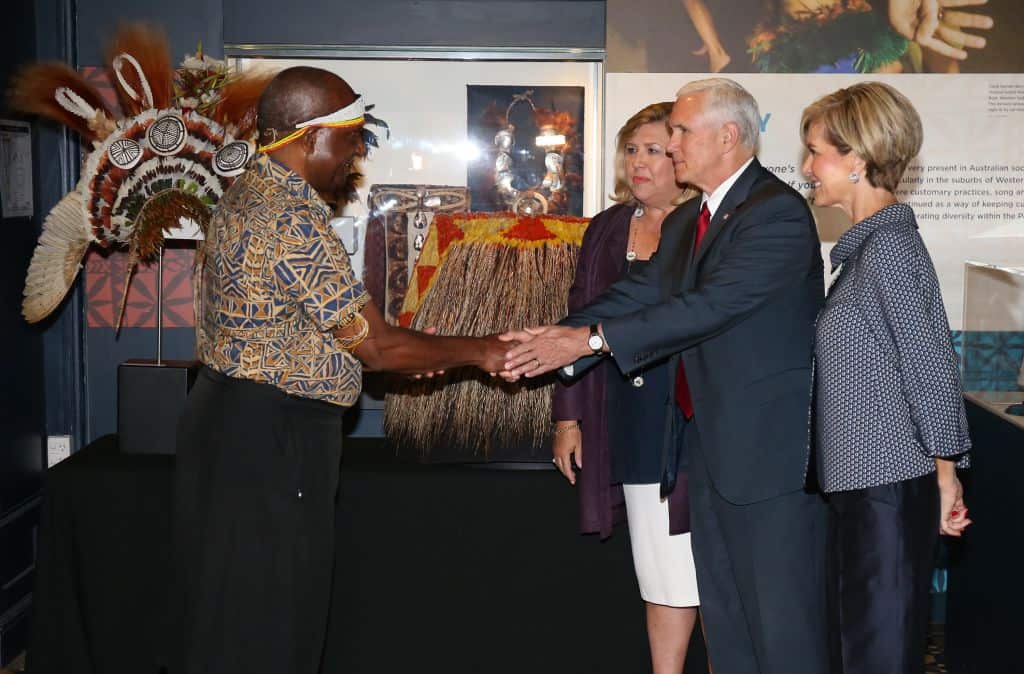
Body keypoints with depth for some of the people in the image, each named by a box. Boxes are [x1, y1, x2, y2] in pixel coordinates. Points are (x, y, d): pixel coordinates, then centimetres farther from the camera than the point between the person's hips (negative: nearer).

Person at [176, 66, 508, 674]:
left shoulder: (251, 195, 12)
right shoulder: (293, 221, -20)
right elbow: (375, 347, -17)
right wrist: (475, 351, -4)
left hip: (235, 420, 10)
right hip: (270, 440, -10)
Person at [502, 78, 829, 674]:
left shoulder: (778, 213, -15)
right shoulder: (686, 222, 15)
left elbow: (713, 304, -25)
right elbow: (640, 295, 7)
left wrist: (591, 339, -26)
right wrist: (555, 340, -7)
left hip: (774, 446, -9)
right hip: (712, 445, 9)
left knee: (783, 621, 0)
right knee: (724, 618, 17)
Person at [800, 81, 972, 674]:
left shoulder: (888, 246, -16)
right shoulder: (871, 243, 12)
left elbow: (929, 366, -16)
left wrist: (944, 472, -9)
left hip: (888, 486, -9)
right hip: (863, 478, 9)